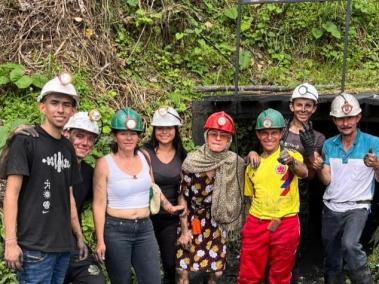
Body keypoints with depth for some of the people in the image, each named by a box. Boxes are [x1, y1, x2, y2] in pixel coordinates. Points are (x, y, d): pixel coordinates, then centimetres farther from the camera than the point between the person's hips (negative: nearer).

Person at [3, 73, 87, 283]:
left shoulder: (68, 148, 12)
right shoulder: (25, 140, -6)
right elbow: (12, 192, -11)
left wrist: (79, 237, 16)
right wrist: (10, 242, -16)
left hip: (64, 245, 6)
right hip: (35, 247, -6)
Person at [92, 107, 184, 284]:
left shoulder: (144, 157, 4)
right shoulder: (105, 163, -10)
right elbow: (99, 204, -8)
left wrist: (168, 205, 30)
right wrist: (100, 241, -10)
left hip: (145, 228, 4)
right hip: (116, 230, -4)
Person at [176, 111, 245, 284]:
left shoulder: (235, 163, -9)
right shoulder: (192, 161, -13)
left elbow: (237, 195, 6)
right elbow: (182, 196, -7)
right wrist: (184, 229, -7)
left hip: (217, 224, 1)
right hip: (191, 221, -1)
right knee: (183, 269, -1)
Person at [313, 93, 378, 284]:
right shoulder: (329, 145, 3)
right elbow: (327, 181, 0)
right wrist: (319, 169, -21)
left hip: (357, 207, -4)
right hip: (331, 208, 4)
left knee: (349, 244, -30)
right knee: (332, 263, 13)